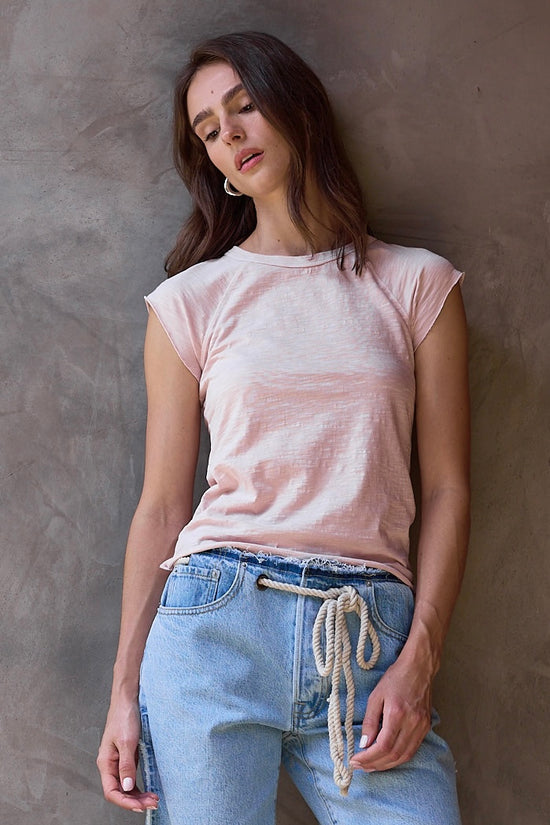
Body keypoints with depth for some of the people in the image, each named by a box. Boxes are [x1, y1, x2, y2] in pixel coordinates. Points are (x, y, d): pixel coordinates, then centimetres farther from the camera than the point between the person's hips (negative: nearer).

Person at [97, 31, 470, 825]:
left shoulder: (419, 284, 8)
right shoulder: (190, 301, 7)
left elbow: (447, 489, 5)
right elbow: (162, 507, 6)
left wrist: (419, 660, -5)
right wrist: (126, 688, 1)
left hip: (371, 638, 1)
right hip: (215, 621, 0)